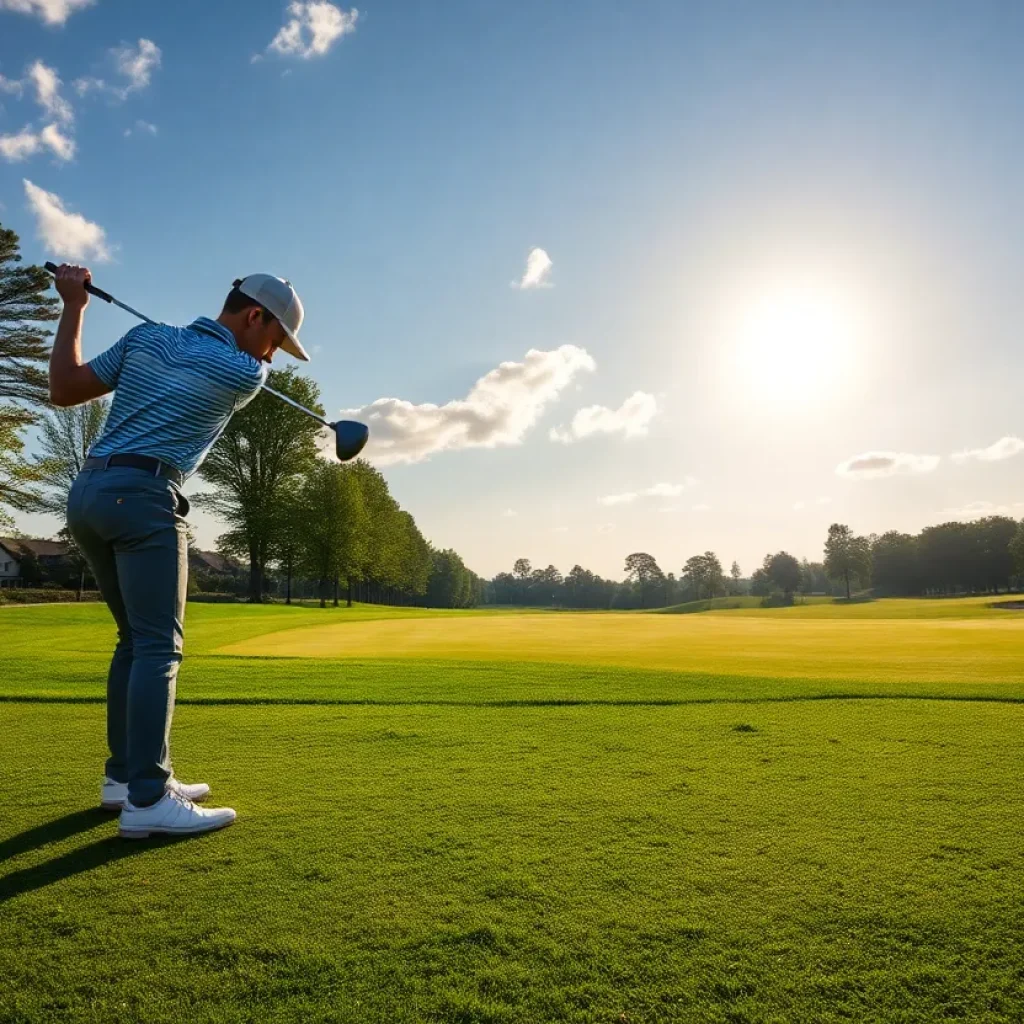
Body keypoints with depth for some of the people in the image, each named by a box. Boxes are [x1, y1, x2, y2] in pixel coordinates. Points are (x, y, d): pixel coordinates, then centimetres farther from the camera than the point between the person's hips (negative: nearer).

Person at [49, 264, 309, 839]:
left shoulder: (146, 336, 14)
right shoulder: (247, 374, -4)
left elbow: (63, 391, 15)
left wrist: (74, 307, 23)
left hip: (87, 492, 8)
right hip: (144, 497, -8)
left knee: (137, 637, 14)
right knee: (159, 645, -10)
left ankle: (126, 775, 19)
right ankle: (147, 800, -15)